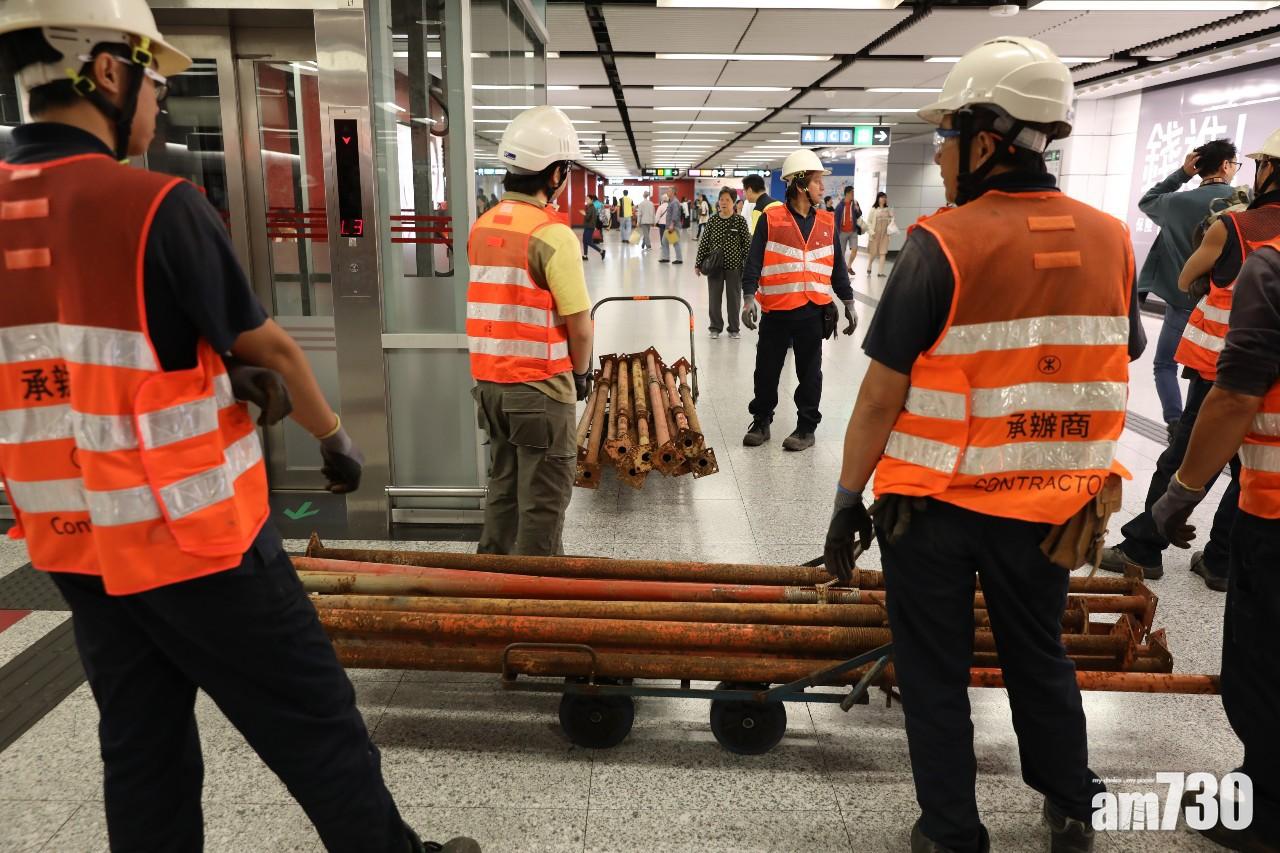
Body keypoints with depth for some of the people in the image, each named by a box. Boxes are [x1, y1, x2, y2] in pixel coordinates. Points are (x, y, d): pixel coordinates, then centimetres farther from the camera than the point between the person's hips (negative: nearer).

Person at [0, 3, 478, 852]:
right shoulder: (156, 205, -18)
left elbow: (76, 360, 9)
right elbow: (271, 349, -7)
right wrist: (335, 436, 9)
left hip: (73, 543, 7)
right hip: (193, 535, -7)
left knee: (141, 752, 18)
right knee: (316, 725, 9)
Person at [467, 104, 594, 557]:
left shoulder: (481, 226, 6)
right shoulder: (552, 233, -16)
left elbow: (497, 307, 11)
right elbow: (579, 326, -16)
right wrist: (581, 372, 3)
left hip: (490, 382, 7)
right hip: (540, 388, -7)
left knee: (503, 487, 20)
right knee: (543, 502, 5)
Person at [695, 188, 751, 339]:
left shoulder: (740, 221, -4)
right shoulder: (712, 221, 0)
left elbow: (747, 244, -3)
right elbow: (704, 243, 3)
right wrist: (698, 263, 2)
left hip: (734, 266, -1)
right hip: (715, 266, 1)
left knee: (734, 298, 8)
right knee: (714, 297, 8)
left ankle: (734, 328, 22)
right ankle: (715, 327, 22)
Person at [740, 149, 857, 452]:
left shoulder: (827, 222, 7)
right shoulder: (771, 219, -5)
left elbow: (838, 267, 13)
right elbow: (754, 262, -7)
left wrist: (848, 303, 12)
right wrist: (749, 298, -18)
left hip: (813, 312, 2)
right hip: (776, 311, -2)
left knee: (809, 372, 10)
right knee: (766, 371, 9)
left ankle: (806, 428, 22)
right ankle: (761, 422, 27)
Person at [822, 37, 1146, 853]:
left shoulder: (943, 244, -17)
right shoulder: (1111, 239, -1)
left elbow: (883, 394, -17)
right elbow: (1115, 374, 9)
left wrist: (848, 499, -7)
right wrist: (1087, 477, 22)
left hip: (933, 501, -5)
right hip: (1048, 502, 5)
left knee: (936, 672, 12)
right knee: (1041, 655, 24)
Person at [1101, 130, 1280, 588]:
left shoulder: (1231, 228, -10)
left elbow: (1185, 281, 4)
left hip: (1219, 366, -4)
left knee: (1184, 461, 4)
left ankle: (1143, 549, 13)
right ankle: (1221, 561, 18)